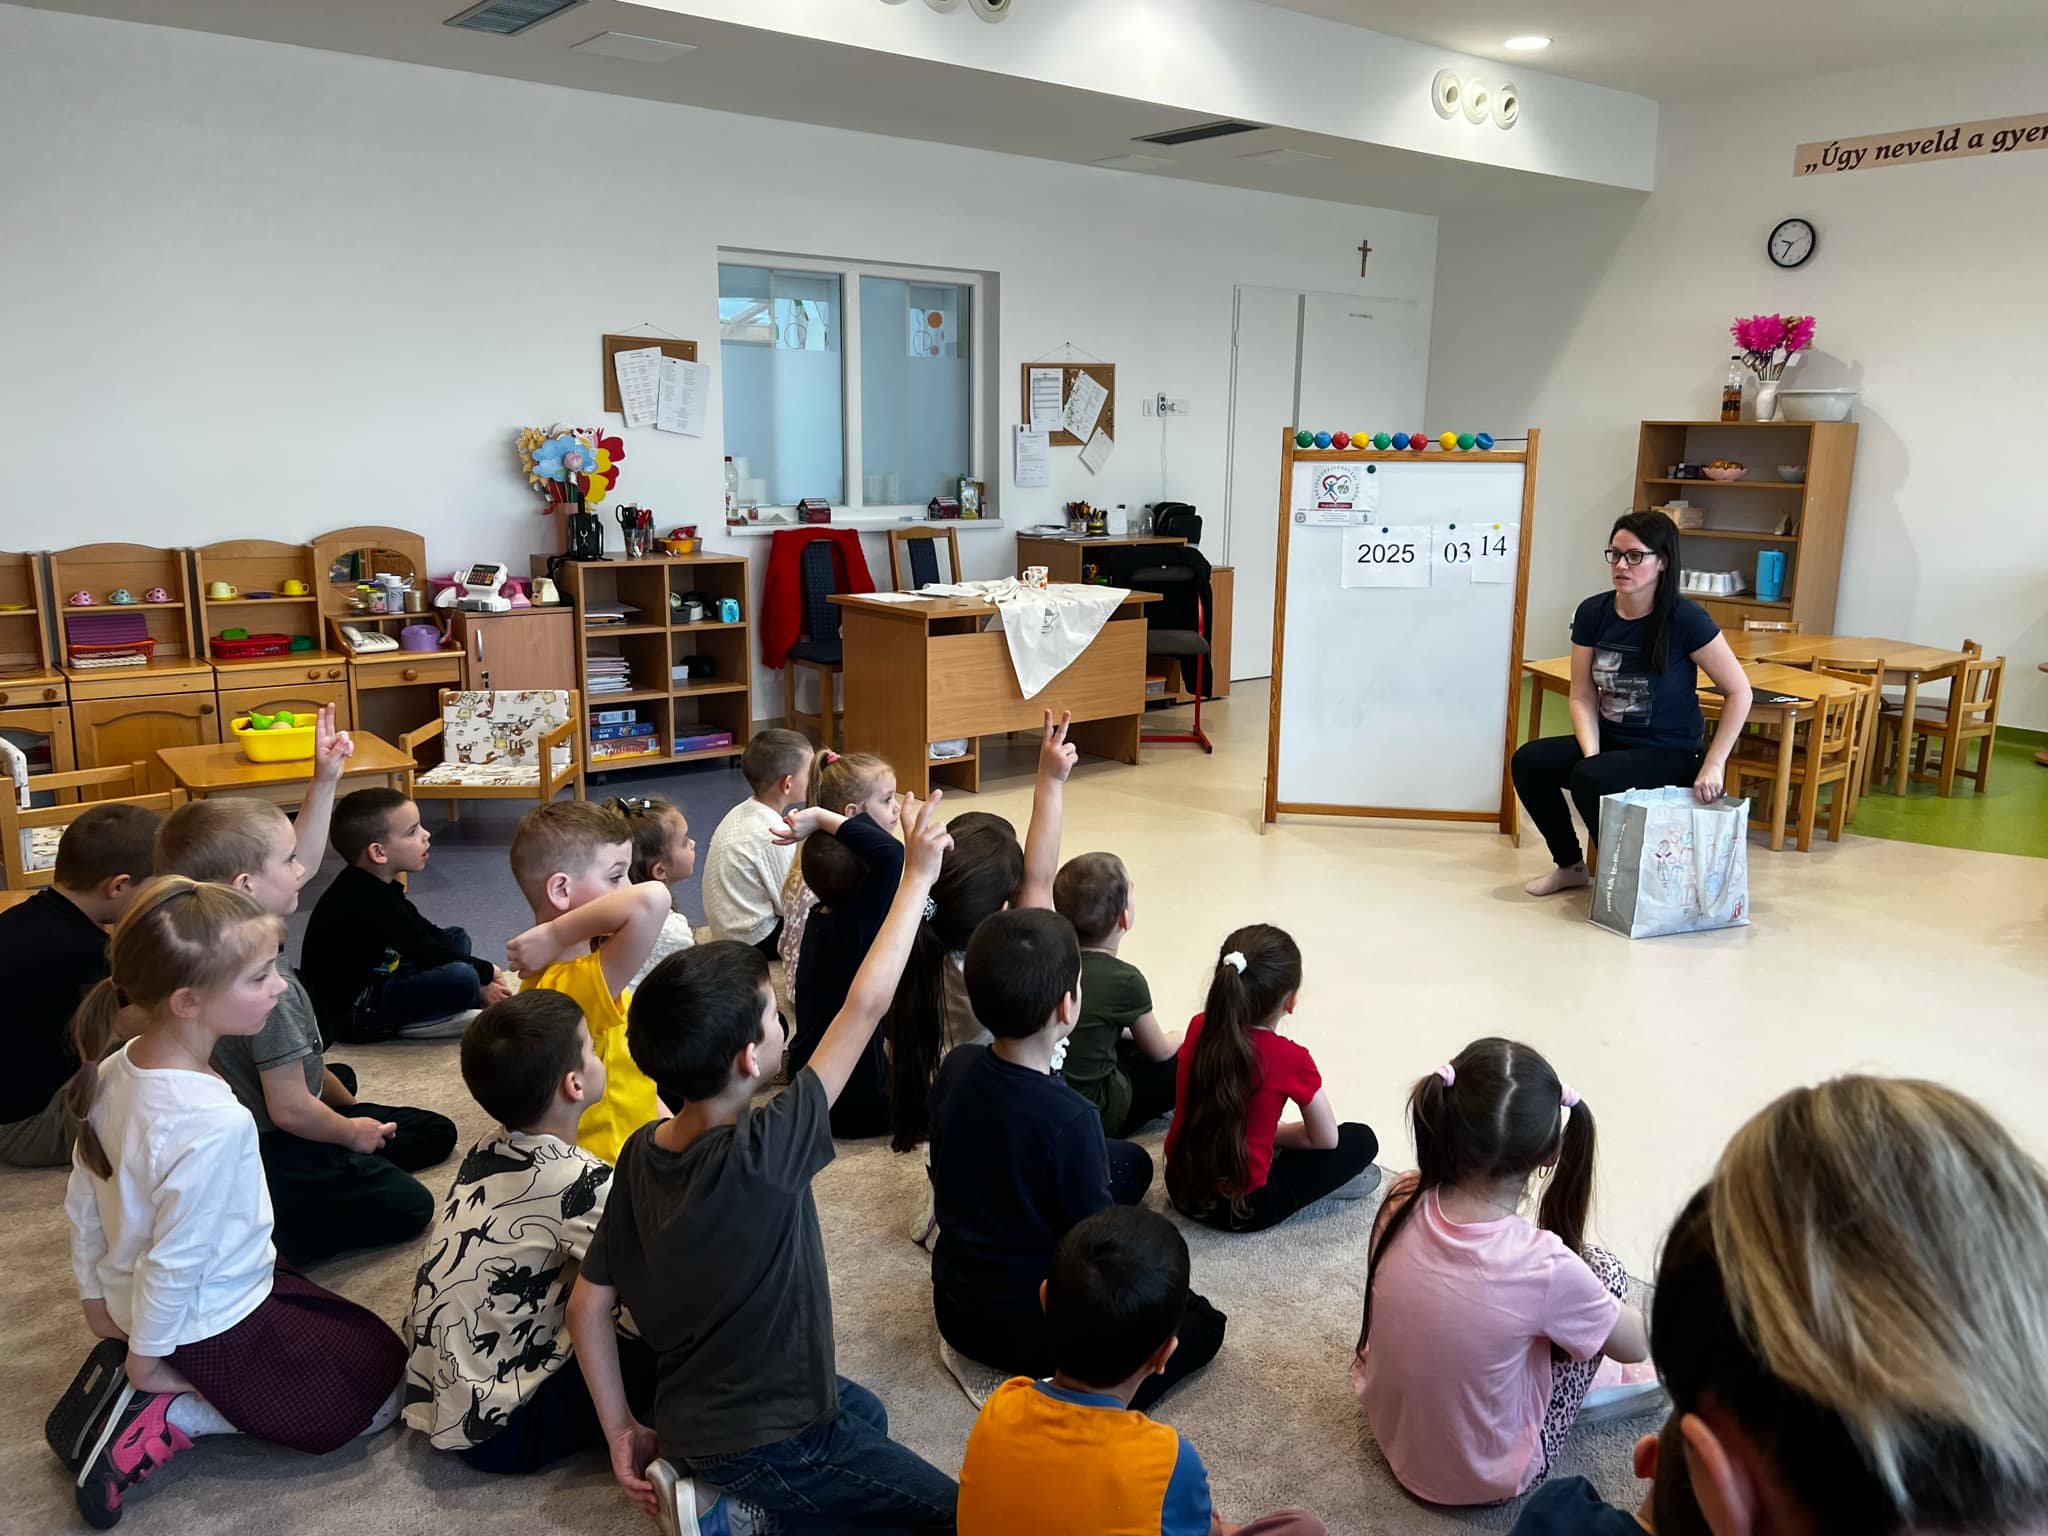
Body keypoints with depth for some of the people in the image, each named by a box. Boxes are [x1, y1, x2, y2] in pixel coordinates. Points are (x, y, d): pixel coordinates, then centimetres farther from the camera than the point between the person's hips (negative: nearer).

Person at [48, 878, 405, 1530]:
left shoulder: (116, 1070, -10)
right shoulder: (215, 1123, -36)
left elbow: (83, 1201, 2)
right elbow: (175, 1259, -26)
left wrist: (99, 1301, 16)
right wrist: (144, 1360, -10)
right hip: (219, 1331, -8)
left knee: (355, 1334, 27)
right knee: (380, 1388, 12)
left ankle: (118, 1386, 14)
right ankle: (161, 1419, 1)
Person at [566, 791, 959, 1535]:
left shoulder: (642, 1153, -10)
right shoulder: (758, 1155, -32)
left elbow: (587, 1305, -3)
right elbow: (865, 1006, -28)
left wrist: (622, 1432, 7)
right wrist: (917, 875, -19)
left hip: (692, 1415, 8)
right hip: (769, 1441, -8)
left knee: (866, 1413, 32)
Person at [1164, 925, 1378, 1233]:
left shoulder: (1198, 1027, -6)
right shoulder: (1291, 1059, -20)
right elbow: (1326, 1139, -4)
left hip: (1181, 1188, 5)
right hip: (1242, 1209, -5)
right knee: (1361, 1140, 7)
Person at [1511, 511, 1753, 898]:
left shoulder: (1685, 619, -17)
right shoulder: (1593, 612, -4)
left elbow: (1739, 692, -11)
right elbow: (1583, 698, -2)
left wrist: (1713, 766, -17)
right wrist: (1590, 754, -19)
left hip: (1671, 754, -5)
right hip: (1611, 741, 5)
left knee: (1589, 779, -31)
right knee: (1529, 760, -17)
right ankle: (1570, 866, 4)